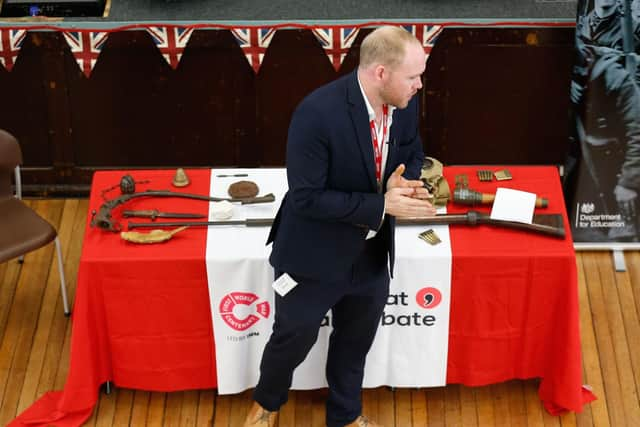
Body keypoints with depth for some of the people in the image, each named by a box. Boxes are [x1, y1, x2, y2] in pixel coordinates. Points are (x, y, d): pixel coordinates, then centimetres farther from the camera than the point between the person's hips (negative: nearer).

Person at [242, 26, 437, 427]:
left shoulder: (404, 103, -11)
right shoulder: (318, 113, -31)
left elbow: (413, 153, 7)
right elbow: (306, 198, -28)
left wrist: (405, 183, -17)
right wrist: (383, 205, -29)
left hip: (372, 253, 6)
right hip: (316, 255, -5)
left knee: (356, 341, 24)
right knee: (295, 337, 16)